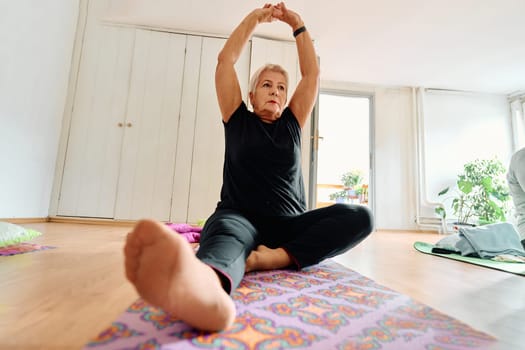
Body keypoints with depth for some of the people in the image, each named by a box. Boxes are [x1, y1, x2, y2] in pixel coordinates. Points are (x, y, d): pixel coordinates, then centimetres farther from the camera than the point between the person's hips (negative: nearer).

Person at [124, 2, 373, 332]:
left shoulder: (292, 123, 17)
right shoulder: (238, 120, 11)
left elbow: (312, 73, 17)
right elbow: (225, 61, 8)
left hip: (289, 225, 4)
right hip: (238, 217, -2)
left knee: (359, 216, -20)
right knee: (225, 237, -39)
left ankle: (271, 258, -36)